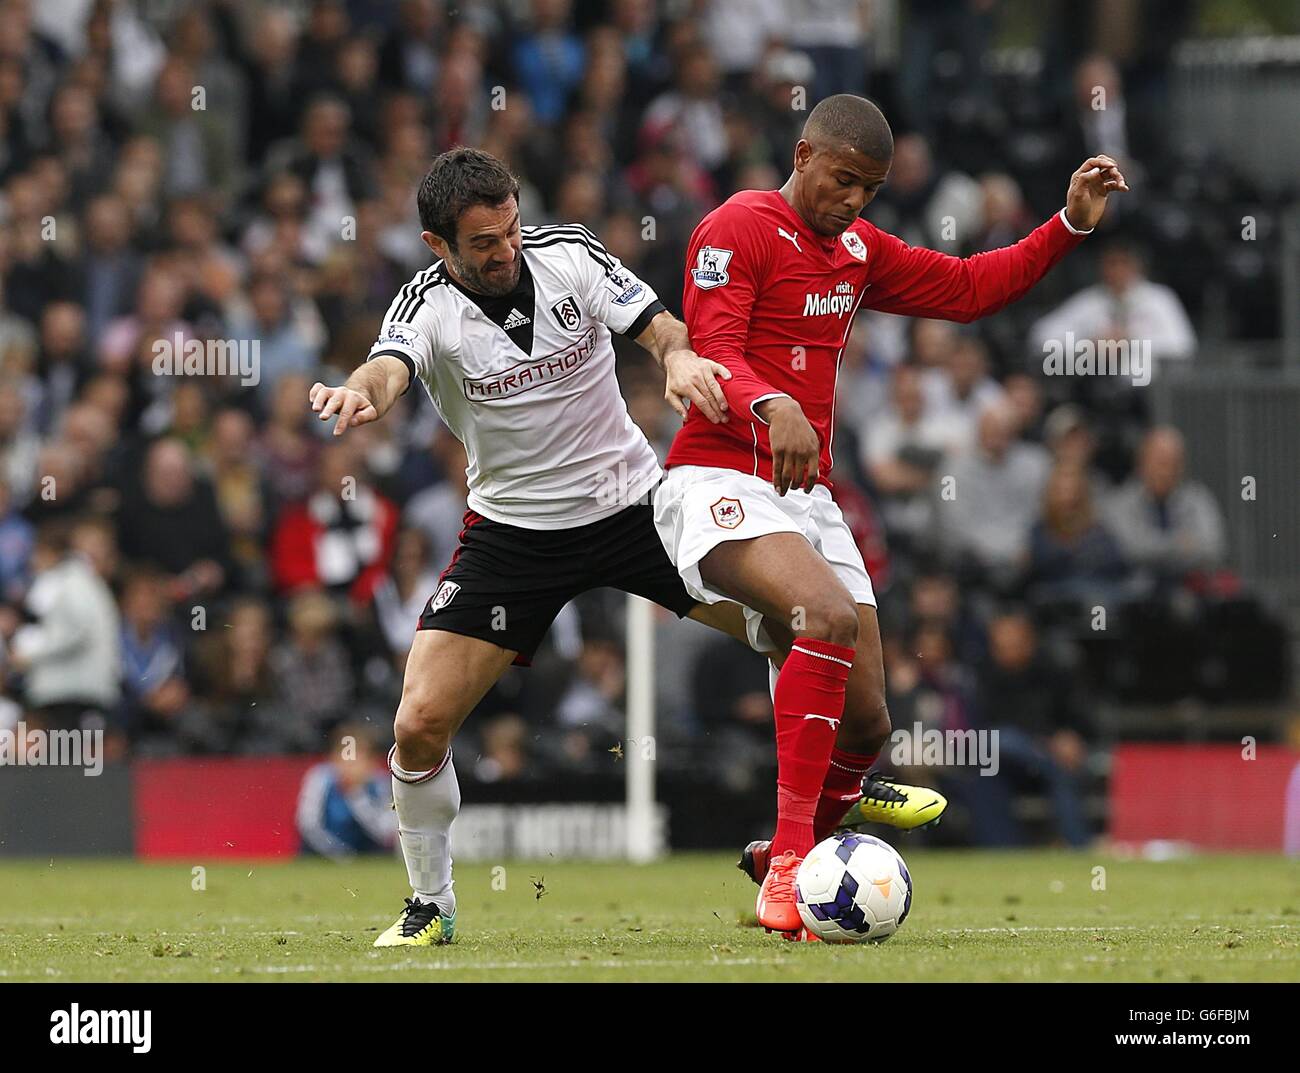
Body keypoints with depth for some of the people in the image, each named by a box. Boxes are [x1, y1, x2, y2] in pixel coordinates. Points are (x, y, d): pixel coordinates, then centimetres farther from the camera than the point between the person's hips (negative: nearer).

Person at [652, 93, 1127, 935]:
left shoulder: (858, 249, 18)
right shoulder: (738, 230, -7)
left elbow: (967, 289, 26)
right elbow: (713, 355, -18)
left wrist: (1072, 225, 16)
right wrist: (772, 407, -38)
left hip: (808, 496, 8)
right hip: (719, 481, -8)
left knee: (866, 721, 4)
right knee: (831, 613, -34)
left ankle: (785, 865, 31)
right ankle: (790, 861, -33)